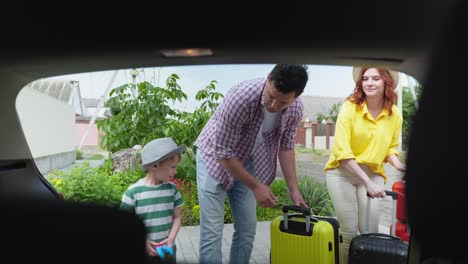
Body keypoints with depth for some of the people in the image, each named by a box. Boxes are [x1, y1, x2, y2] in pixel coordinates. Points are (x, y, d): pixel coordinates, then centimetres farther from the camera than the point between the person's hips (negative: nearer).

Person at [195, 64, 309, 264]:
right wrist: (256, 186, -21)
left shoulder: (296, 109, -18)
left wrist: (294, 190, -3)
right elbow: (223, 152, -27)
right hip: (215, 158, -5)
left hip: (247, 163, 5)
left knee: (247, 230, 8)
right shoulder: (241, 96, -35)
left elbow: (285, 146, 0)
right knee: (212, 231, -7)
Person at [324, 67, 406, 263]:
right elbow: (342, 151, -17)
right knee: (350, 232, -3)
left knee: (371, 233, 1)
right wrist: (367, 182, -23)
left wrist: (398, 164, -9)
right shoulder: (350, 107, -13)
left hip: (373, 174, 3)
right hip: (342, 172, -3)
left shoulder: (395, 114, -2)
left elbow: (390, 148, 13)